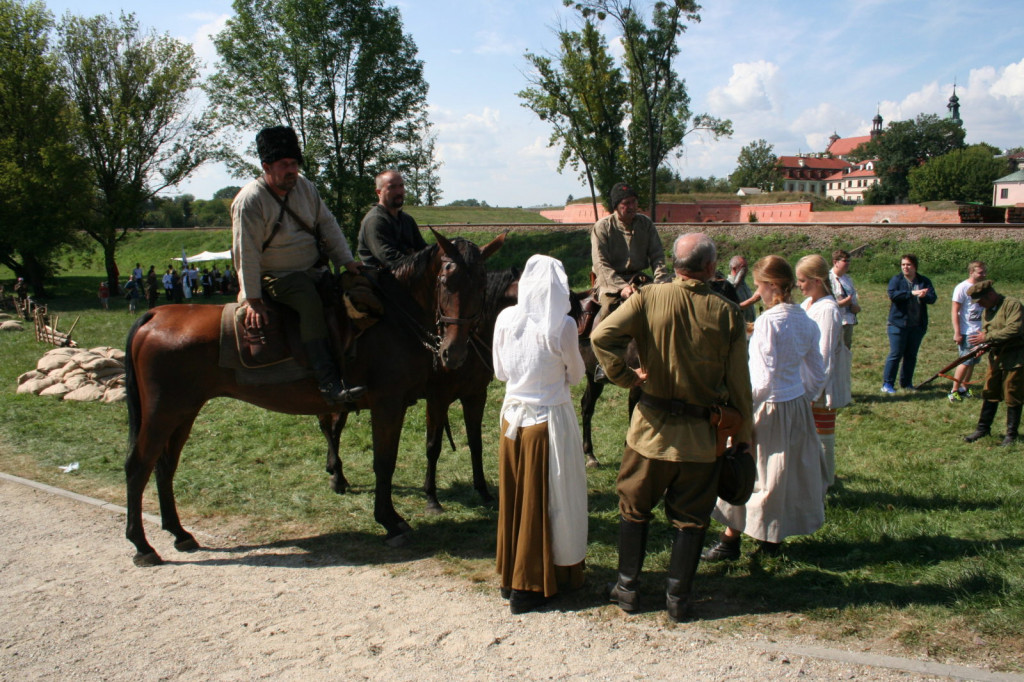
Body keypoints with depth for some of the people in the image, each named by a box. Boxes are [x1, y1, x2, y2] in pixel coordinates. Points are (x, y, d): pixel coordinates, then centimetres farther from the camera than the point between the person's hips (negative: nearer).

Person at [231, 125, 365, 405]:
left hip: (314, 270, 8)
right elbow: (246, 253, -17)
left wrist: (347, 261, -1)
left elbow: (328, 225, 10)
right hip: (276, 277, -8)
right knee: (311, 303, -34)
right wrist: (253, 300, -20)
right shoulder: (249, 200, -14)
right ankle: (329, 382, -39)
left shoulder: (304, 186, 5)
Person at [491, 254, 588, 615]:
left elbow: (500, 372, 5)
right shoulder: (563, 325, -17)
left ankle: (511, 575, 31)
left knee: (513, 497, 18)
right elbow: (576, 375, -3)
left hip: (513, 417, 4)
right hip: (549, 420, -4)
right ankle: (530, 586, 17)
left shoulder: (505, 319, -5)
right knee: (544, 501, 8)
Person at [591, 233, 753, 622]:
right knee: (690, 517, 14)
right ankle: (677, 597, 21)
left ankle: (628, 589, 24)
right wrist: (743, 436, 8)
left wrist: (625, 376, -7)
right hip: (702, 435, 0)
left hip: (652, 427, 0)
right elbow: (739, 384, -2)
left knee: (634, 507, 16)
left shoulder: (648, 299, -9)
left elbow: (602, 336, -22)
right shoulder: (727, 313, -7)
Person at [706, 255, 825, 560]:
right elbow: (817, 376, 9)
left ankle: (731, 539, 20)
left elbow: (765, 379, -24)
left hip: (767, 408, -7)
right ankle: (773, 538, 32)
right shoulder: (806, 321, 1)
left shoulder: (768, 321, -21)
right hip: (797, 408, 7)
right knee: (787, 472, 18)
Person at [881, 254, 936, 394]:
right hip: (898, 323, -4)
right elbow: (892, 294, -19)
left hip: (918, 325, 4)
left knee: (911, 356, 10)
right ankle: (887, 383, 3)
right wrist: (912, 293, -26)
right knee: (895, 354, -3)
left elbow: (933, 298, -4)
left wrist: (924, 296, -27)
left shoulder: (924, 281, 7)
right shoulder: (896, 280, -1)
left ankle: (906, 383, 21)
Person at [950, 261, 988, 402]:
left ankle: (964, 388, 20)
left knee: (973, 362, 9)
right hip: (966, 332, -7)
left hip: (978, 332, 7)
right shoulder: (963, 288, -11)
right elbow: (954, 311, -12)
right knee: (966, 362, -7)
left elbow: (985, 308, 19)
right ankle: (954, 391, 2)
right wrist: (957, 333, -17)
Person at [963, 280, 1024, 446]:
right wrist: (982, 344, -5)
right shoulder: (987, 311, 10)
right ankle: (983, 428, 20)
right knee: (989, 394, 10)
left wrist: (987, 337, -23)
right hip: (996, 356, 7)